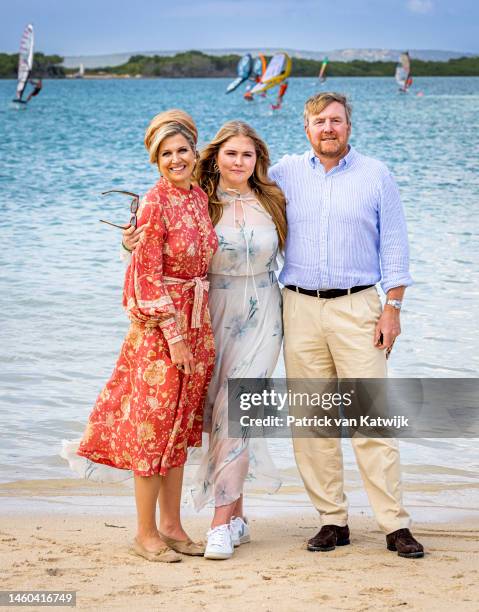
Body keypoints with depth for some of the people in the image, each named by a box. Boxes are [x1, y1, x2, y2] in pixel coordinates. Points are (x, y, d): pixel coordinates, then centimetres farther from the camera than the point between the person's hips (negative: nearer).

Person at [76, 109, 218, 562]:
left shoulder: (199, 197, 8)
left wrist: (197, 329, 13)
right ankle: (146, 534, 8)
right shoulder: (154, 203, -13)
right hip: (159, 324, -7)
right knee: (153, 423, -1)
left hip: (196, 323, 7)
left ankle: (171, 525, 22)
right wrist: (174, 334, -16)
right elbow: (148, 276, -15)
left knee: (181, 424, 12)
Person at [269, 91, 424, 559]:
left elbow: (394, 245, 5)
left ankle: (395, 524, -2)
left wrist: (392, 307, -3)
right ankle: (332, 520, 10)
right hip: (300, 308, 2)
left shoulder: (376, 175, 7)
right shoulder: (284, 174, 10)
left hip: (357, 308, -2)